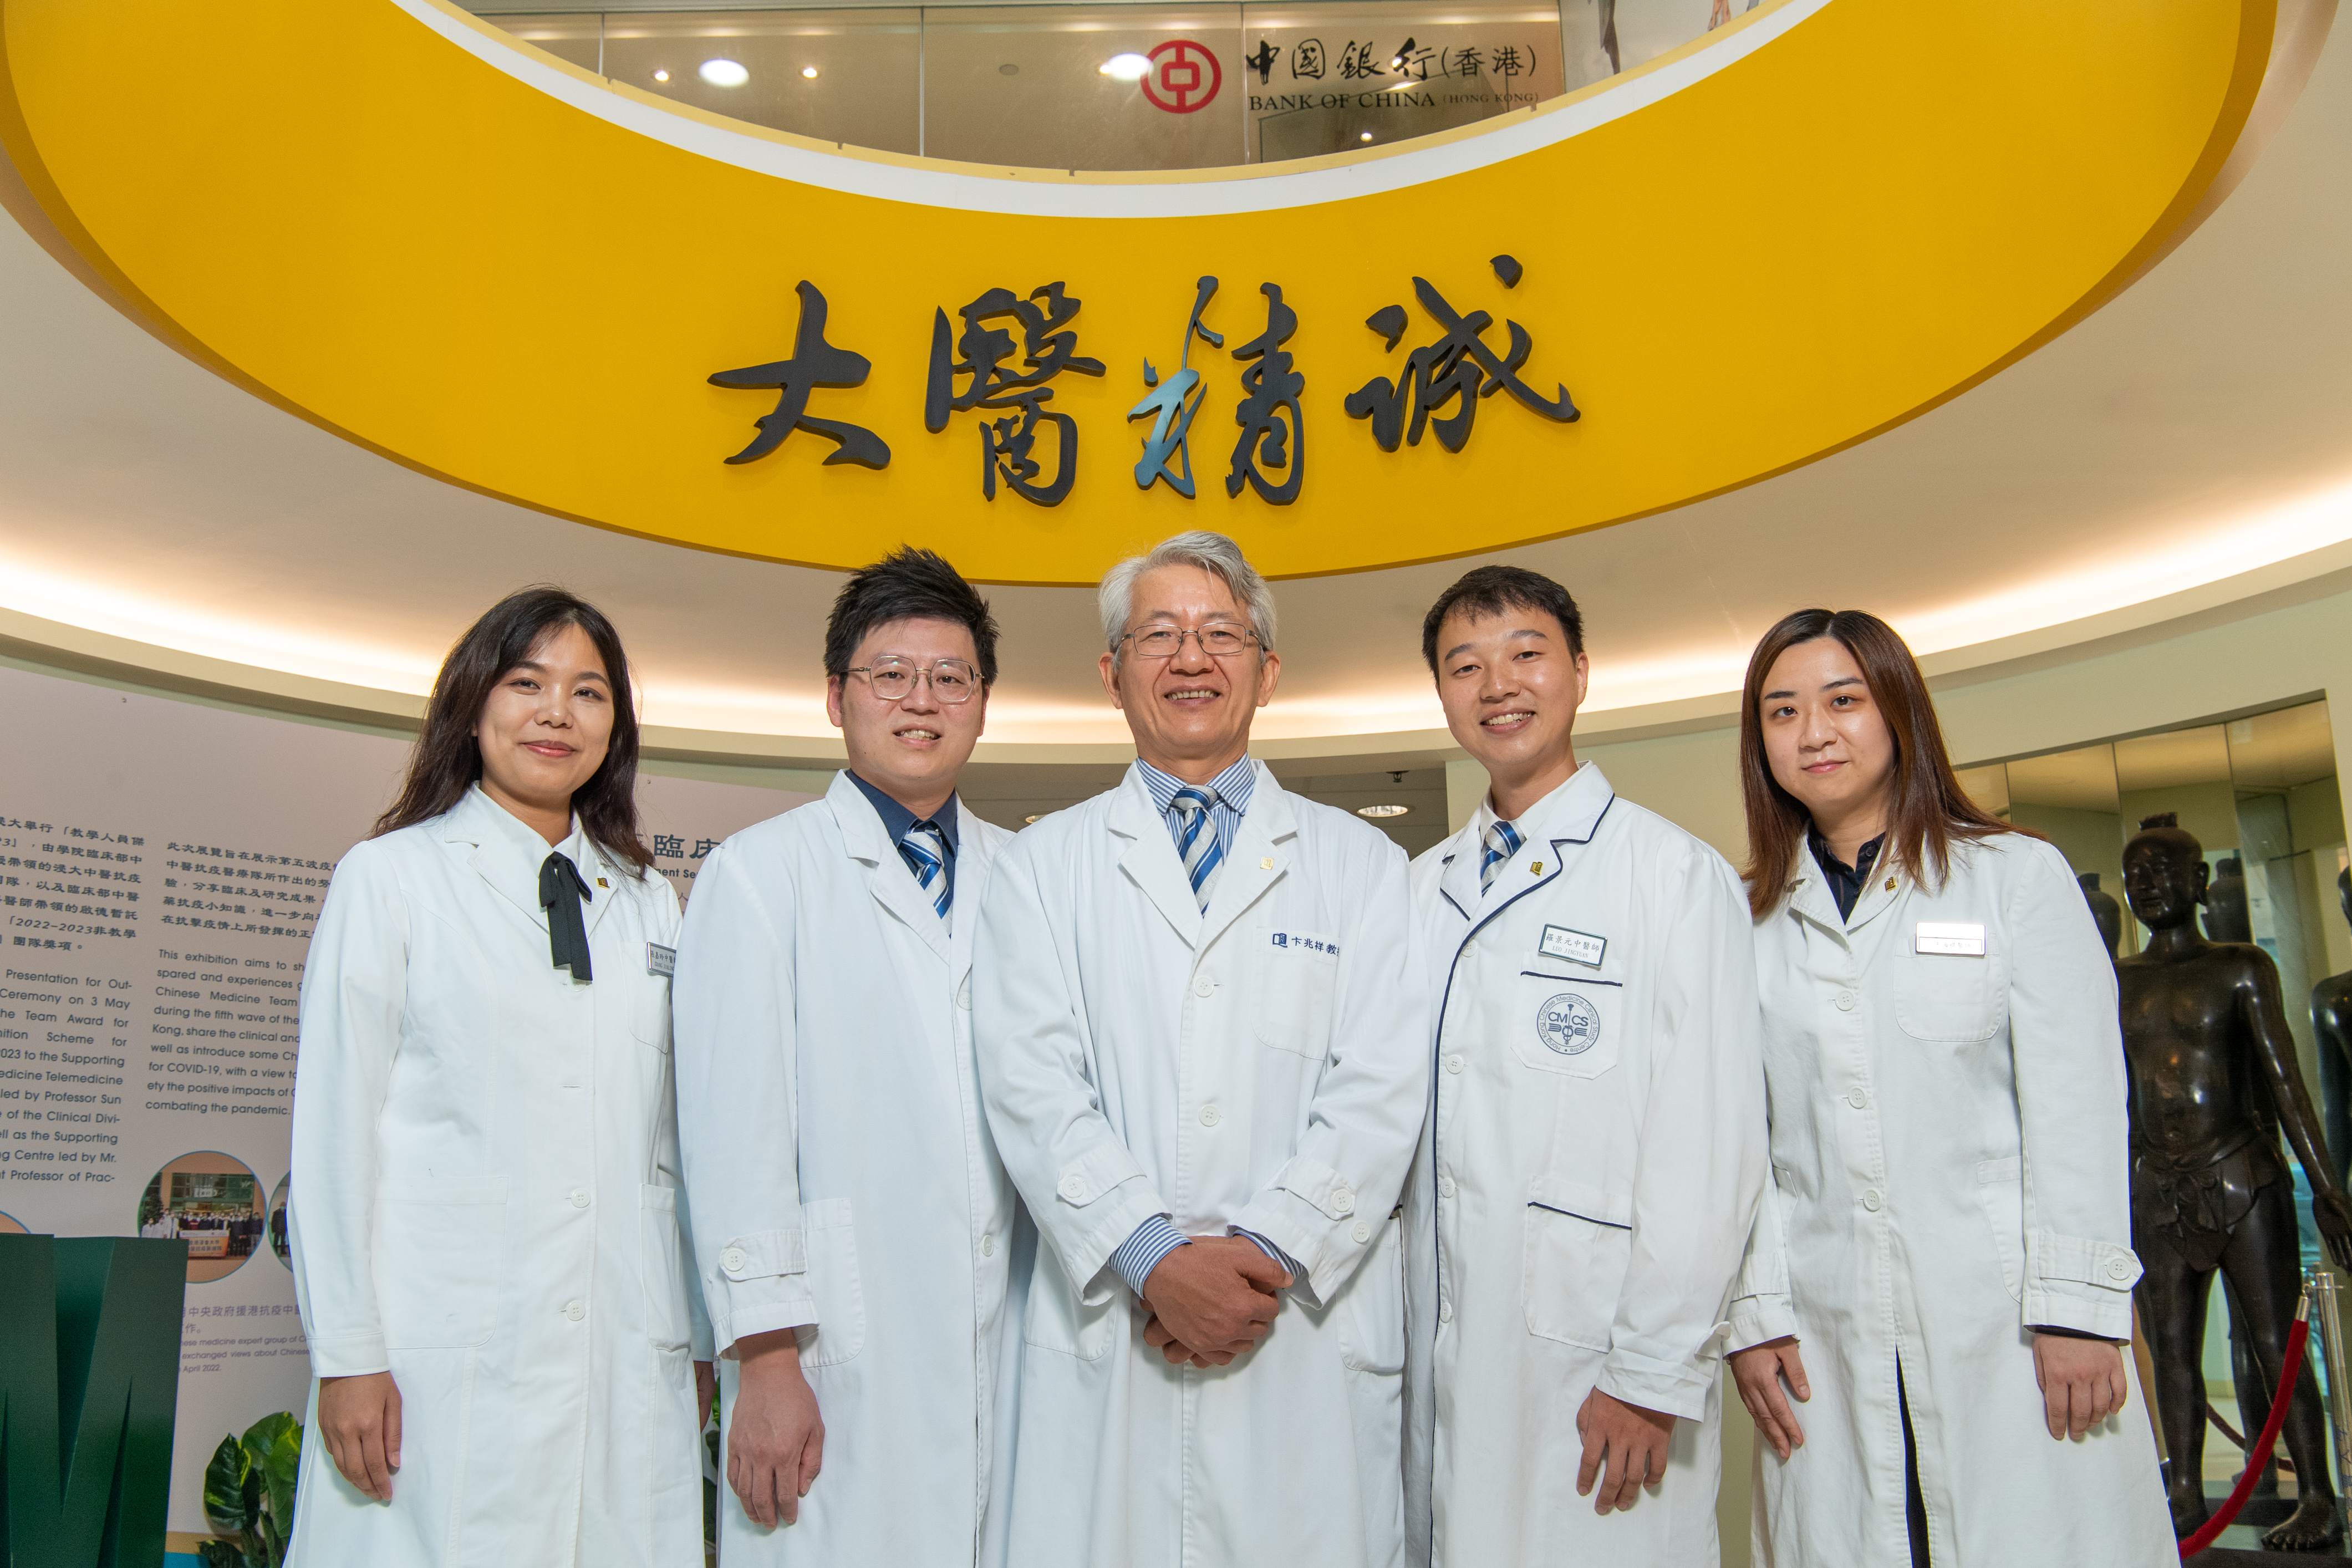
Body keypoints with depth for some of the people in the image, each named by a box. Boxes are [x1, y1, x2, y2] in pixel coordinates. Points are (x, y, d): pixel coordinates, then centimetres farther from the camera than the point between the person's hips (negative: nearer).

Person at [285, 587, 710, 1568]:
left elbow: (670, 1142, 14)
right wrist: (347, 1356, -6)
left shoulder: (648, 904, 15)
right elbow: (334, 1128, -1)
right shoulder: (390, 878, 4)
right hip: (442, 1366, -3)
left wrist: (699, 1339, 11)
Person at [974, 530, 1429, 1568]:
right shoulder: (1041, 866, 9)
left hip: (1311, 1339, 0)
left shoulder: (1361, 863, 9)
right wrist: (1155, 1260, -14)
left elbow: (1381, 1092, 0)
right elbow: (1032, 1089, -2)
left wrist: (1268, 1252, -13)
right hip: (1104, 1337, 0)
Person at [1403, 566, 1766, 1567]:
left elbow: (1711, 1149, -10)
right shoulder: (1420, 890, 12)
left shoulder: (1677, 875, -5)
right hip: (1438, 1355, 5)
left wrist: (1654, 1376, -13)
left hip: (1590, 1364, -5)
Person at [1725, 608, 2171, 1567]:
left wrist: (2076, 1310, -7)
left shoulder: (2018, 876, 4)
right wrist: (1753, 1312, -1)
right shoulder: (1749, 920, 10)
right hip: (1830, 1344, 2)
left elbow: (2077, 1109, -1)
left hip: (2008, 1328, -2)